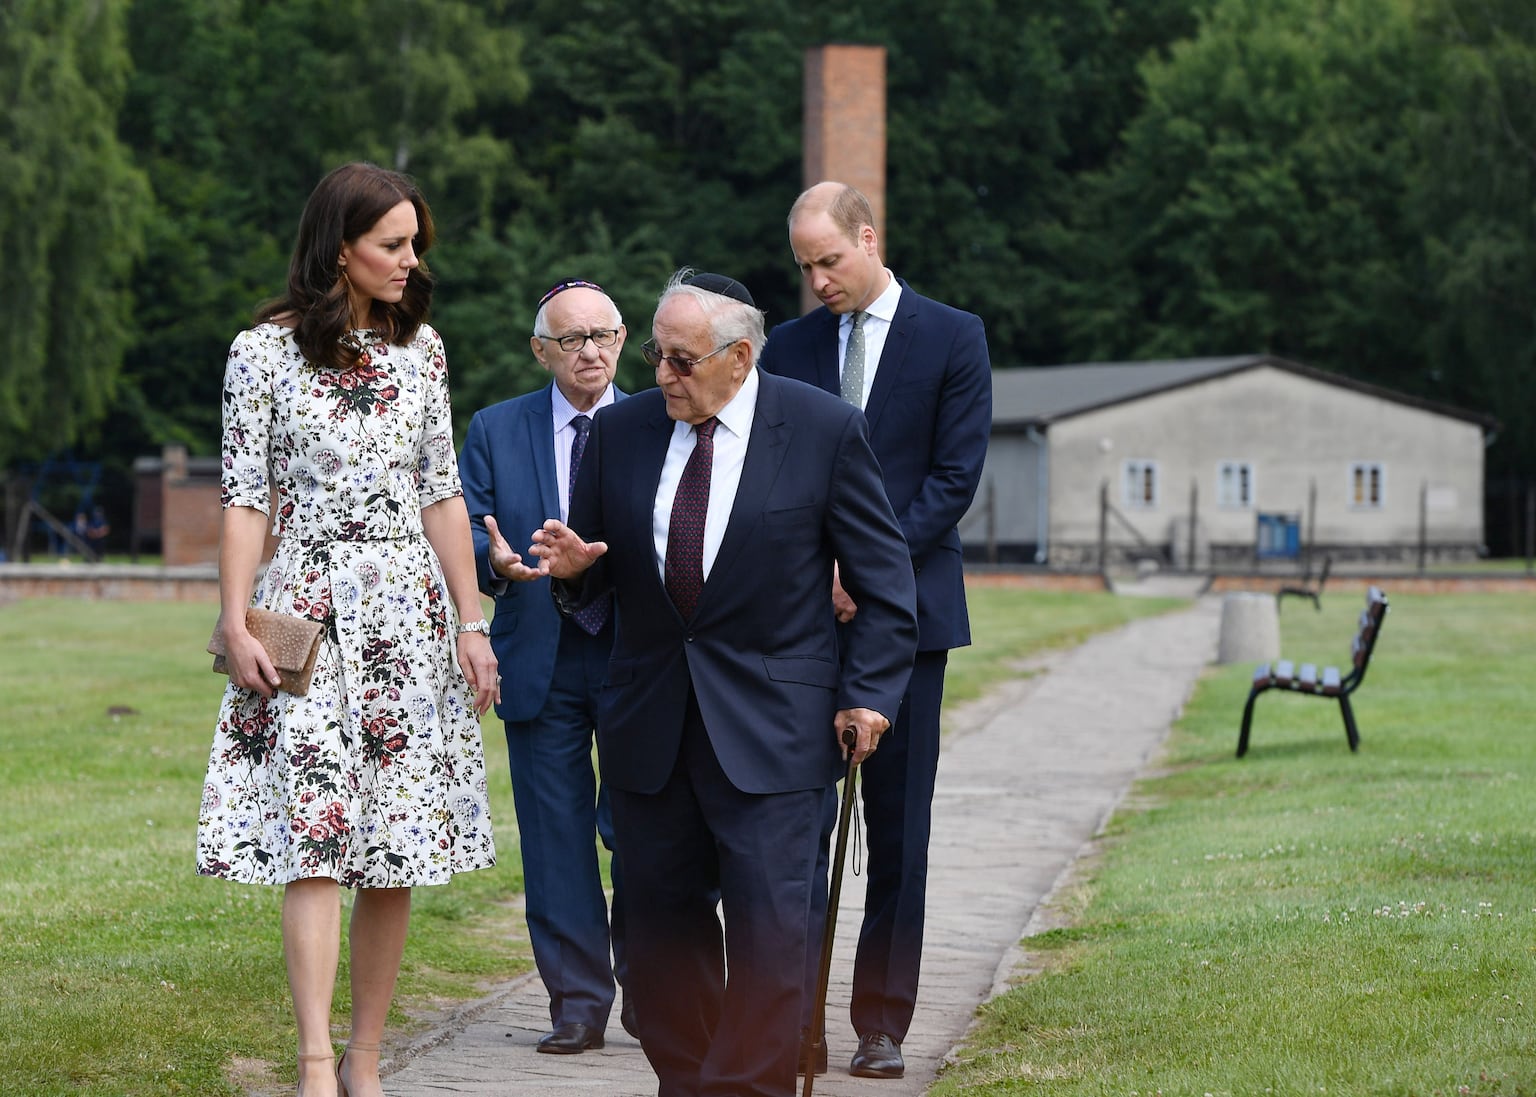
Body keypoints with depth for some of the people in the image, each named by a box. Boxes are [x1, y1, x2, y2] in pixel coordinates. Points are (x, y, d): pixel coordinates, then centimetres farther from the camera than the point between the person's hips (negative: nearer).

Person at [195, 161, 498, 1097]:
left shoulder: (420, 346, 11)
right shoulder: (265, 351, -1)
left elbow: (442, 493, 12)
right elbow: (246, 498, -2)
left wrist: (470, 621, 8)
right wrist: (237, 624, -9)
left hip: (411, 614, 4)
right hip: (309, 611, -4)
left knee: (399, 848, 1)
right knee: (315, 833, -14)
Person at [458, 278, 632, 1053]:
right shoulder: (496, 431, 7)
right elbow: (460, 526, 1)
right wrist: (493, 560, -21)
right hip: (541, 664, 1)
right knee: (556, 839, 3)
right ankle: (577, 1002, 10)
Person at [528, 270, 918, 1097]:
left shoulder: (822, 430, -3)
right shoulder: (619, 430, 6)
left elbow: (884, 579, 2)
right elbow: (594, 576, 15)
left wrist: (868, 692, -6)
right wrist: (572, 567, -8)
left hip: (771, 726, -4)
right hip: (649, 722, 4)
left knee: (767, 931, -9)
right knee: (659, 928, 7)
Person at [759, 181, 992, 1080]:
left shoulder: (954, 338, 2)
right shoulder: (787, 349, 11)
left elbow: (955, 477, -5)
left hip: (906, 610, -2)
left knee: (899, 828, 1)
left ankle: (883, 1023, 7)